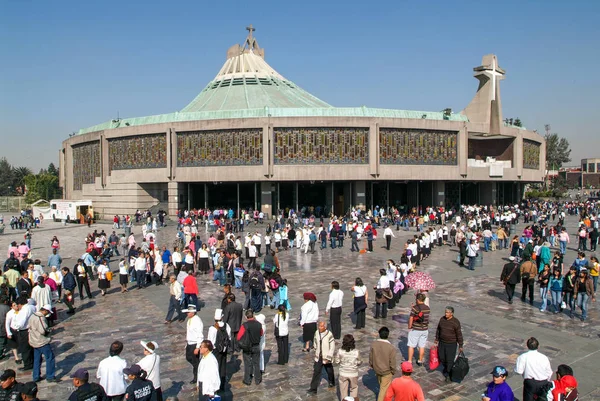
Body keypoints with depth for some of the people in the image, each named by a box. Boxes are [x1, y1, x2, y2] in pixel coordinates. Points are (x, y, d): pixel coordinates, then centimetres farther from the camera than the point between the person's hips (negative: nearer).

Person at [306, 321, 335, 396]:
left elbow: (332, 347, -19)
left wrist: (328, 358, -21)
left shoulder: (329, 335, -23)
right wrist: (316, 349, 18)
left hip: (326, 358, -3)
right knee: (316, 372, 0)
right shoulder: (317, 333, -7)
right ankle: (313, 389, 5)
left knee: (329, 371, 19)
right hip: (318, 357, 3)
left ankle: (332, 383, 45)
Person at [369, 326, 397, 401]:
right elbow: (392, 362, -18)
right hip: (387, 371, -5)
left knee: (382, 386, 29)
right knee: (384, 389, 11)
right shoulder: (391, 347, -26)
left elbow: (370, 358, -4)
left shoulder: (373, 344, -15)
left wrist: (372, 366, 15)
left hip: (377, 369, 5)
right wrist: (393, 371, 1)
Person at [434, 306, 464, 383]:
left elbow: (459, 335, -11)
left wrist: (460, 346, -8)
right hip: (442, 343, 5)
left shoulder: (455, 322, -17)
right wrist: (436, 340, 14)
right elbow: (438, 330, 9)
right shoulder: (442, 319, -2)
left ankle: (449, 375, 13)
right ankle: (446, 368, 42)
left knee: (450, 360, -2)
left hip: (451, 344, -5)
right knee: (442, 358, 14)